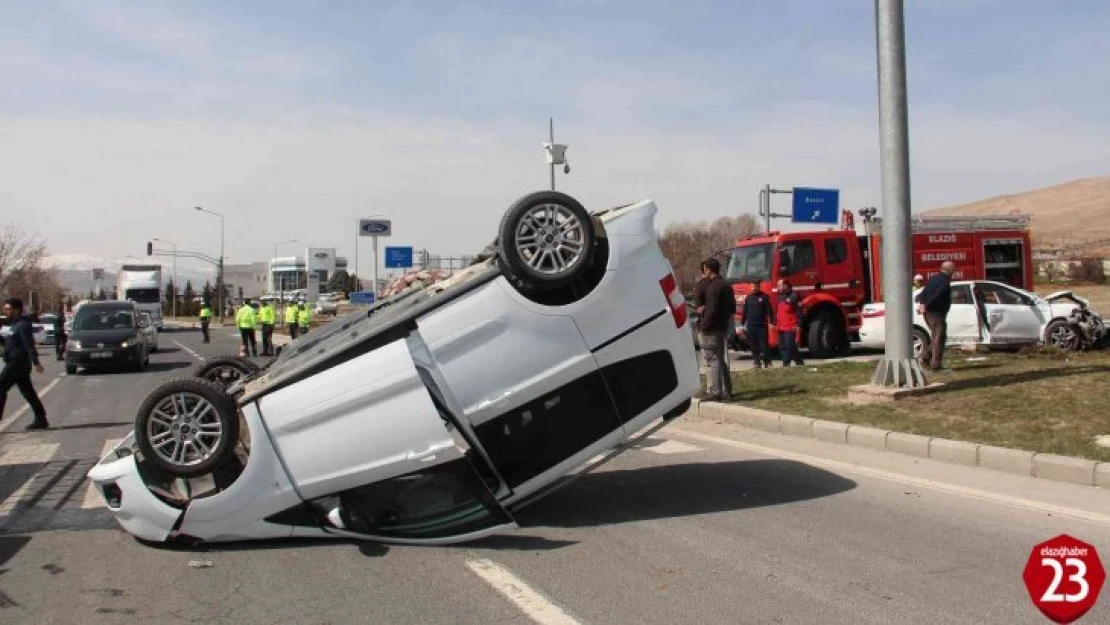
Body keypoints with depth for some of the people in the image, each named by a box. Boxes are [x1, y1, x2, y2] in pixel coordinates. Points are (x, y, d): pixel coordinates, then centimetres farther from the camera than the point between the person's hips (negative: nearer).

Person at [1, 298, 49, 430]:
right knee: (28, 392, 9)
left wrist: (35, 362, -28)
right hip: (15, 363, 10)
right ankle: (41, 420, 9)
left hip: (17, 363, -10)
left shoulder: (22, 325, -13)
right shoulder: (15, 325, 18)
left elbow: (29, 345, -22)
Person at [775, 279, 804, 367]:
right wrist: (775, 323, 20)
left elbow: (799, 311, -13)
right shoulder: (780, 296, 17)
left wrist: (798, 325, -17)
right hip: (781, 328, 9)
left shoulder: (794, 296, -9)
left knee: (789, 346, -10)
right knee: (782, 347, 10)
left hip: (790, 328, -9)